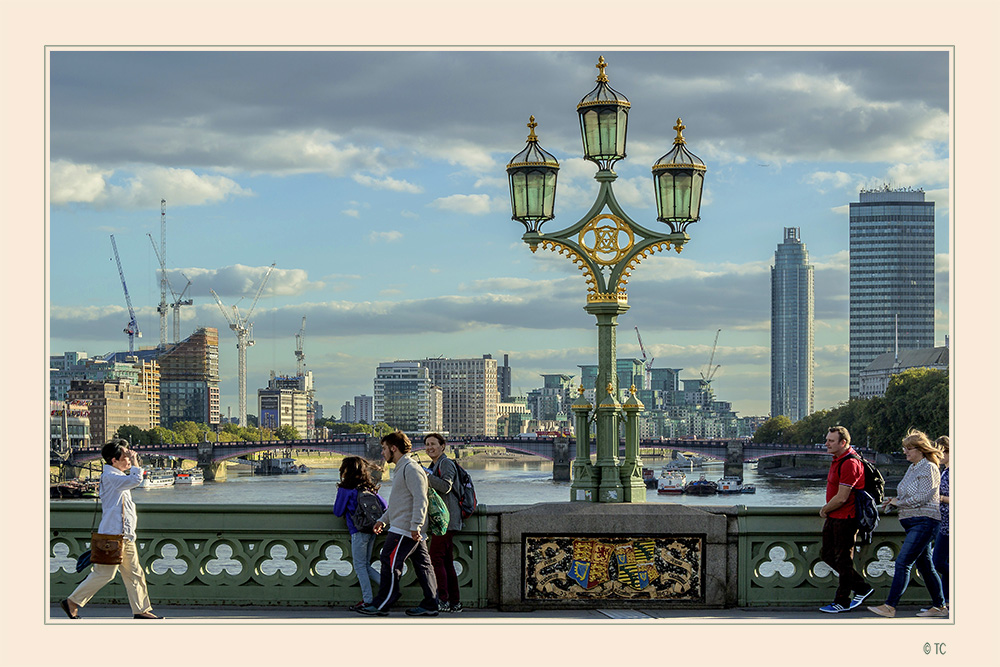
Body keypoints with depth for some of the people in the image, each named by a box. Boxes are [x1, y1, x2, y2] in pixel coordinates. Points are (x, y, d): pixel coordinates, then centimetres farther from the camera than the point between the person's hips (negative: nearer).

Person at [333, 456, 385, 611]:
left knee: (360, 566, 0)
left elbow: (338, 511, -3)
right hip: (372, 530, 7)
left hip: (358, 531, -7)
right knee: (365, 565, 15)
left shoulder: (345, 489, -8)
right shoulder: (370, 488, 10)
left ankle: (367, 600, 0)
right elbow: (384, 505, 14)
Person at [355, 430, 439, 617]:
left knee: (390, 563, -7)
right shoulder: (401, 469, 22)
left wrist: (415, 525, -26)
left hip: (404, 529, -10)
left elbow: (420, 499, -21)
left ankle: (382, 605, -3)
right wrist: (383, 520, 25)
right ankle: (430, 605, 7)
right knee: (422, 565, 7)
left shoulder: (411, 469, -12)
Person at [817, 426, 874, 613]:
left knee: (843, 560, -1)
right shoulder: (837, 459, 12)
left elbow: (841, 498, -23)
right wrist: (827, 508, 10)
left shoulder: (849, 464, -21)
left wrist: (825, 510, -7)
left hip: (845, 519, -11)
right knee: (827, 554, 14)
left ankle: (842, 602, 9)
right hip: (833, 518, 11)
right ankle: (862, 588, 23)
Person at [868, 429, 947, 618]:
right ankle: (939, 607, 20)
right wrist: (894, 501, 6)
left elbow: (923, 496, -19)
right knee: (924, 565, 13)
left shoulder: (929, 469, -11)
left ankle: (890, 606, -19)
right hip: (912, 523, 10)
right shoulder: (912, 469, 17)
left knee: (902, 562, -15)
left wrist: (899, 502, -10)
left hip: (924, 522, -10)